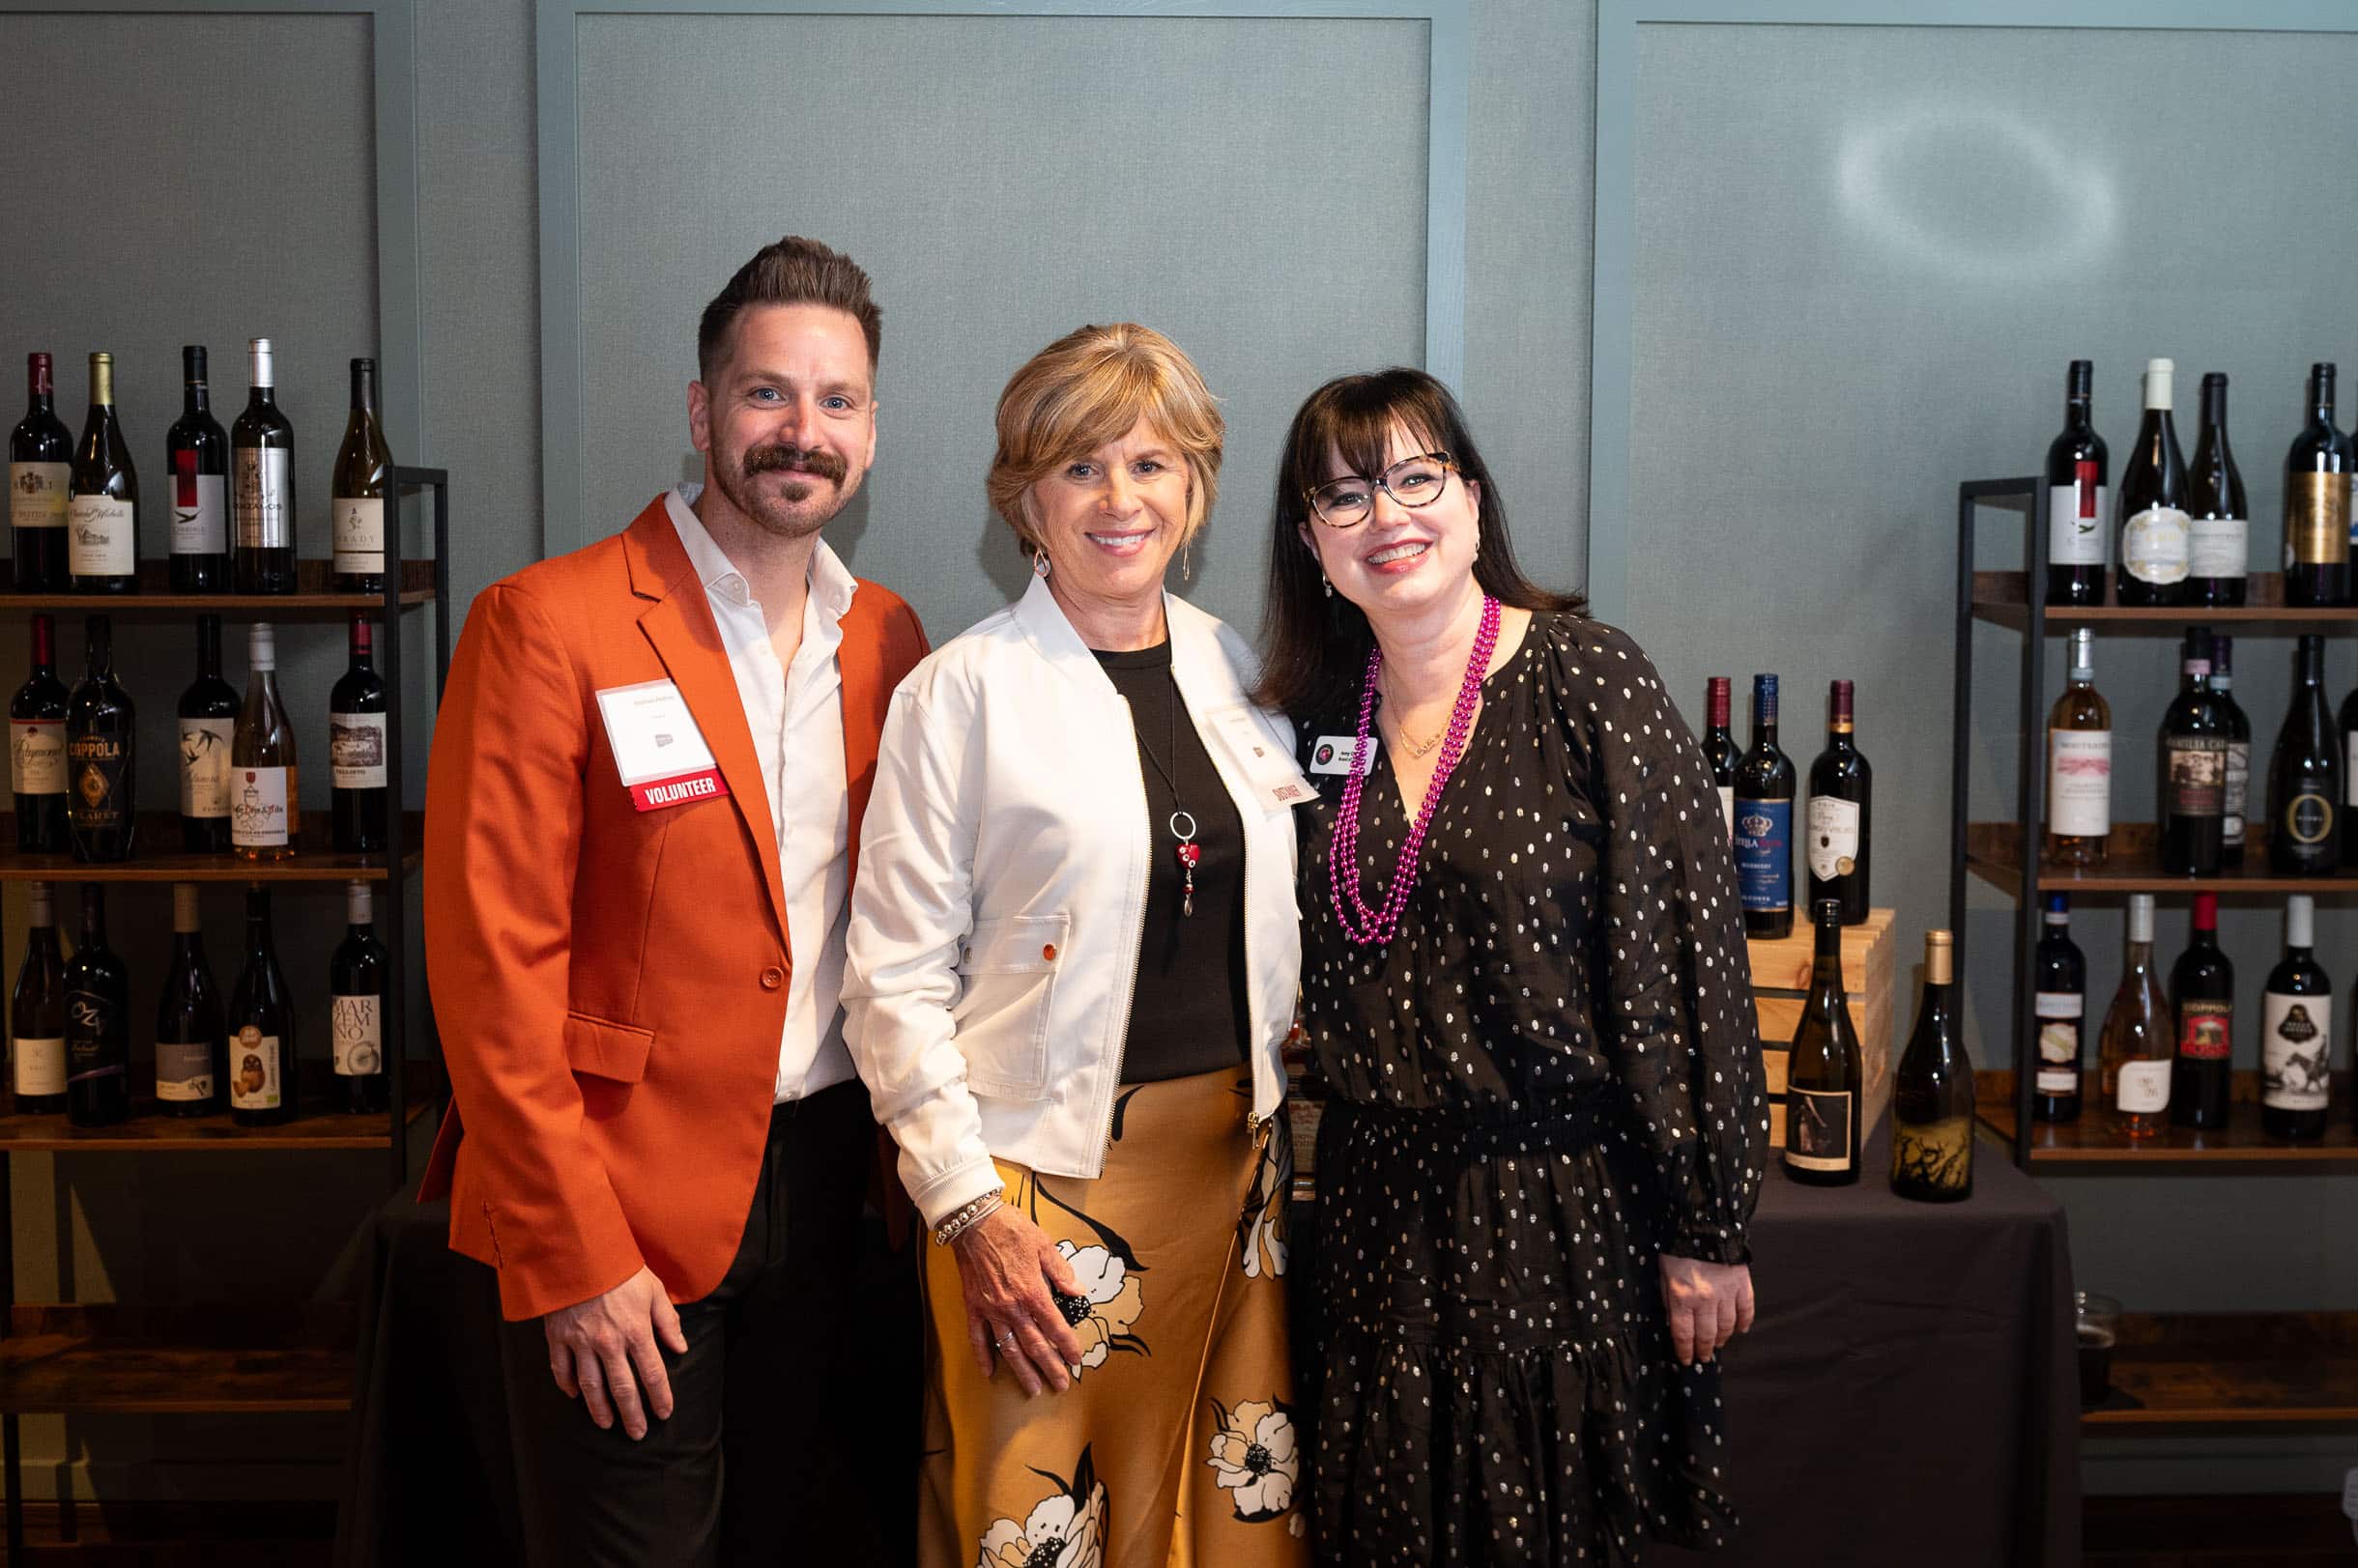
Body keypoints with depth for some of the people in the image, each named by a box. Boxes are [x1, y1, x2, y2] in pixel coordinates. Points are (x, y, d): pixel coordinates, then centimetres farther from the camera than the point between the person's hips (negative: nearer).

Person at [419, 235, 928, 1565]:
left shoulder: (886, 639, 7)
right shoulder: (549, 625, -11)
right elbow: (493, 964, -14)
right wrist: (573, 1255, -15)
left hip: (824, 1192, 5)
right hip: (626, 1211, -5)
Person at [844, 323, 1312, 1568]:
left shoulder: (1239, 673, 9)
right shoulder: (960, 693, -6)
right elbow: (896, 981, -7)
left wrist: (1286, 1128, 7)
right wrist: (972, 1210, -13)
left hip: (1234, 1161, 5)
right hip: (1048, 1173, -4)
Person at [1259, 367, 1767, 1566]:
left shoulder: (1586, 680, -11)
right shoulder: (1325, 714, 5)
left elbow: (1685, 956, -13)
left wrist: (1704, 1229, -13)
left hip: (1565, 1199, -5)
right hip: (1382, 1208, 5)